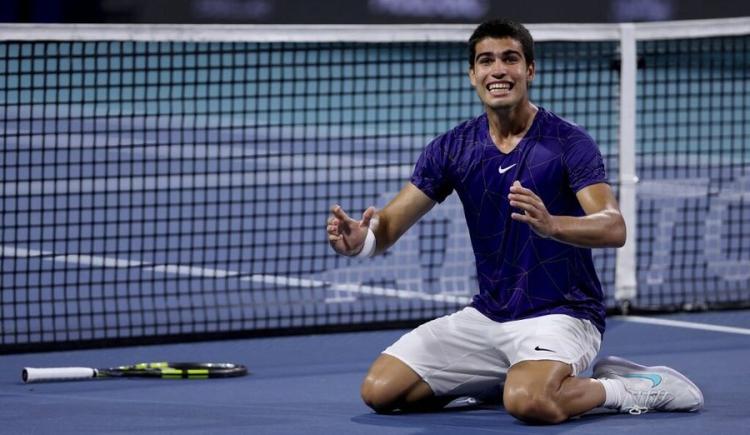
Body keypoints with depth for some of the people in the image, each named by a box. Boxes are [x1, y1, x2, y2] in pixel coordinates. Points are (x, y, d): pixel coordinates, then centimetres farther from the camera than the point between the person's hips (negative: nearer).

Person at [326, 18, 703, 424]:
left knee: (528, 401, -37)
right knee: (379, 390, -6)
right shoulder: (452, 148, 2)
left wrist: (551, 224, -45)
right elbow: (391, 223, -2)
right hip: (486, 314, 6)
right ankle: (498, 378, 14)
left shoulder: (568, 143, -12)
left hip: (560, 313, -6)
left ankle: (630, 386, -8)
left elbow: (613, 227, -24)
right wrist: (360, 239, -27)